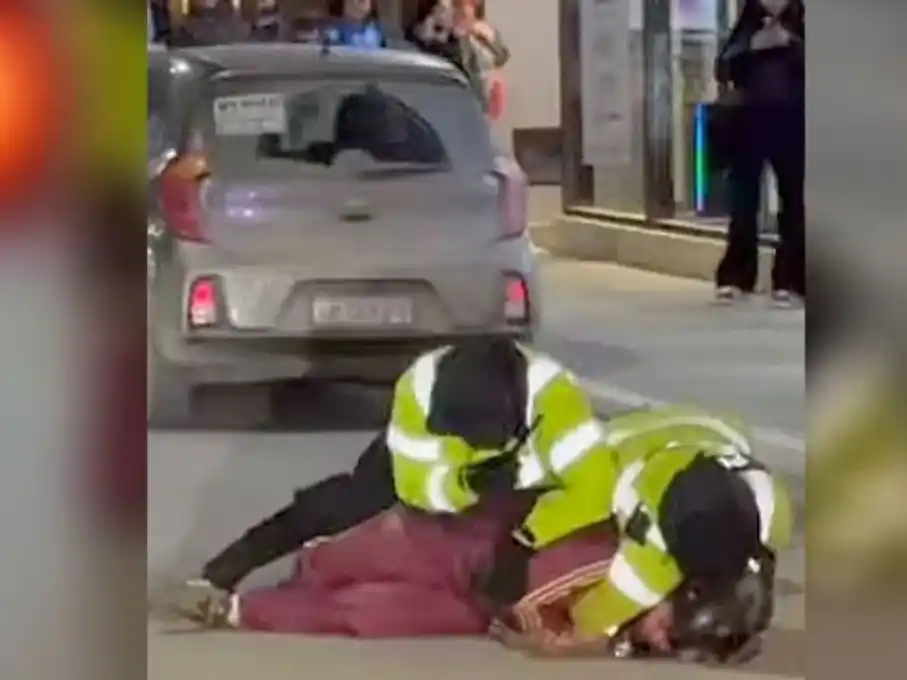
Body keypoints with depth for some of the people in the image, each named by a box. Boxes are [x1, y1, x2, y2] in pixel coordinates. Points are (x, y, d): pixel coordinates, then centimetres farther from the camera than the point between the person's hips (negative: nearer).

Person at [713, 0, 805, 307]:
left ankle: (789, 282, 2)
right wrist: (751, 47, -13)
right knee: (743, 201, 3)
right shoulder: (747, 27, 8)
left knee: (793, 200, -2)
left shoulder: (800, 26, 5)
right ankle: (734, 277, 9)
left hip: (791, 122, -1)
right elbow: (723, 70, 0)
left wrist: (792, 44, -16)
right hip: (751, 121, 1)